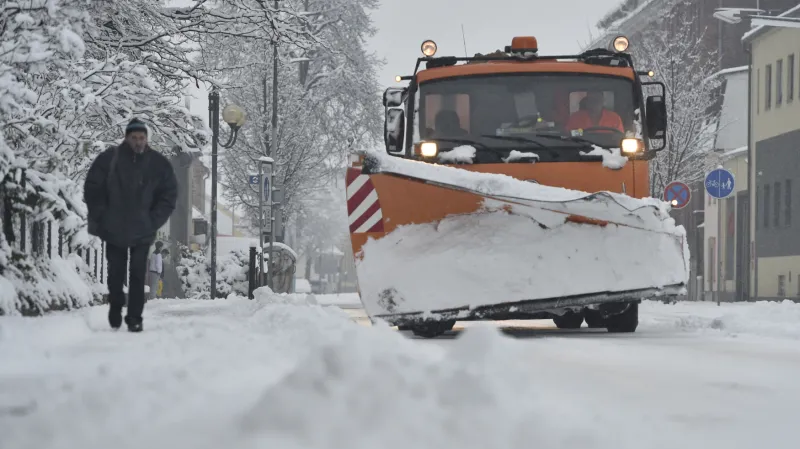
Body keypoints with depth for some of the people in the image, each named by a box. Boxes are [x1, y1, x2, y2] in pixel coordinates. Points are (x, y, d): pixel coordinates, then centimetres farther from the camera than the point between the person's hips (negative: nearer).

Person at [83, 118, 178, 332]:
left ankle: (135, 318, 3)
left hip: (142, 233, 0)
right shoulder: (109, 159, -8)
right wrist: (101, 218, -4)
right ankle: (115, 309, 27)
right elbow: (92, 190, 0)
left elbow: (169, 195, 4)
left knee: (138, 276, -1)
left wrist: (154, 221, -4)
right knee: (116, 274, 8)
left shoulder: (158, 164, -3)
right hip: (113, 231, 0)